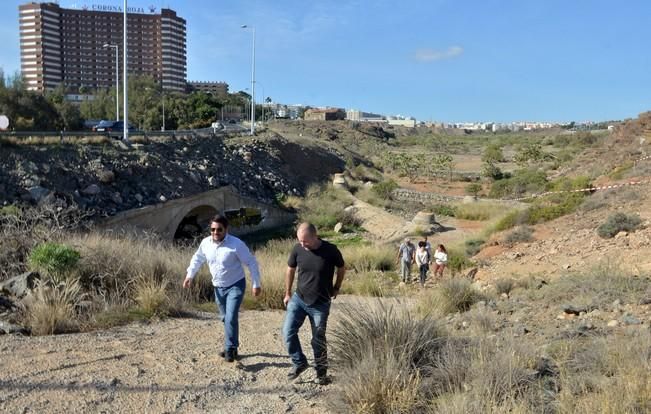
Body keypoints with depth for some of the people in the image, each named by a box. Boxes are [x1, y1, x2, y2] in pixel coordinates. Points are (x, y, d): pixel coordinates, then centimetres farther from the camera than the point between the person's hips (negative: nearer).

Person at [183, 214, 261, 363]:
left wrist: (256, 284, -15)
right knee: (225, 318, 15)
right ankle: (232, 347, 31)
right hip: (218, 287, 6)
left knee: (231, 318, -16)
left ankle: (230, 349, -2)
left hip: (235, 286, -6)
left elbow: (252, 263, -15)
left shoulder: (236, 244, -22)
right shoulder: (205, 243, -6)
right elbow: (197, 259, 15)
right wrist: (189, 275, 9)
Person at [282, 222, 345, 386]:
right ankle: (299, 362, 13)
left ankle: (321, 372, 24)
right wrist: (287, 294, 12)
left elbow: (341, 269, 3)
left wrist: (336, 288, 11)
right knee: (288, 332, -7)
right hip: (298, 299, 2)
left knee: (318, 340, 6)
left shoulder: (330, 250, -17)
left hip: (321, 303, -2)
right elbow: (290, 270, 6)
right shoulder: (297, 249, -11)